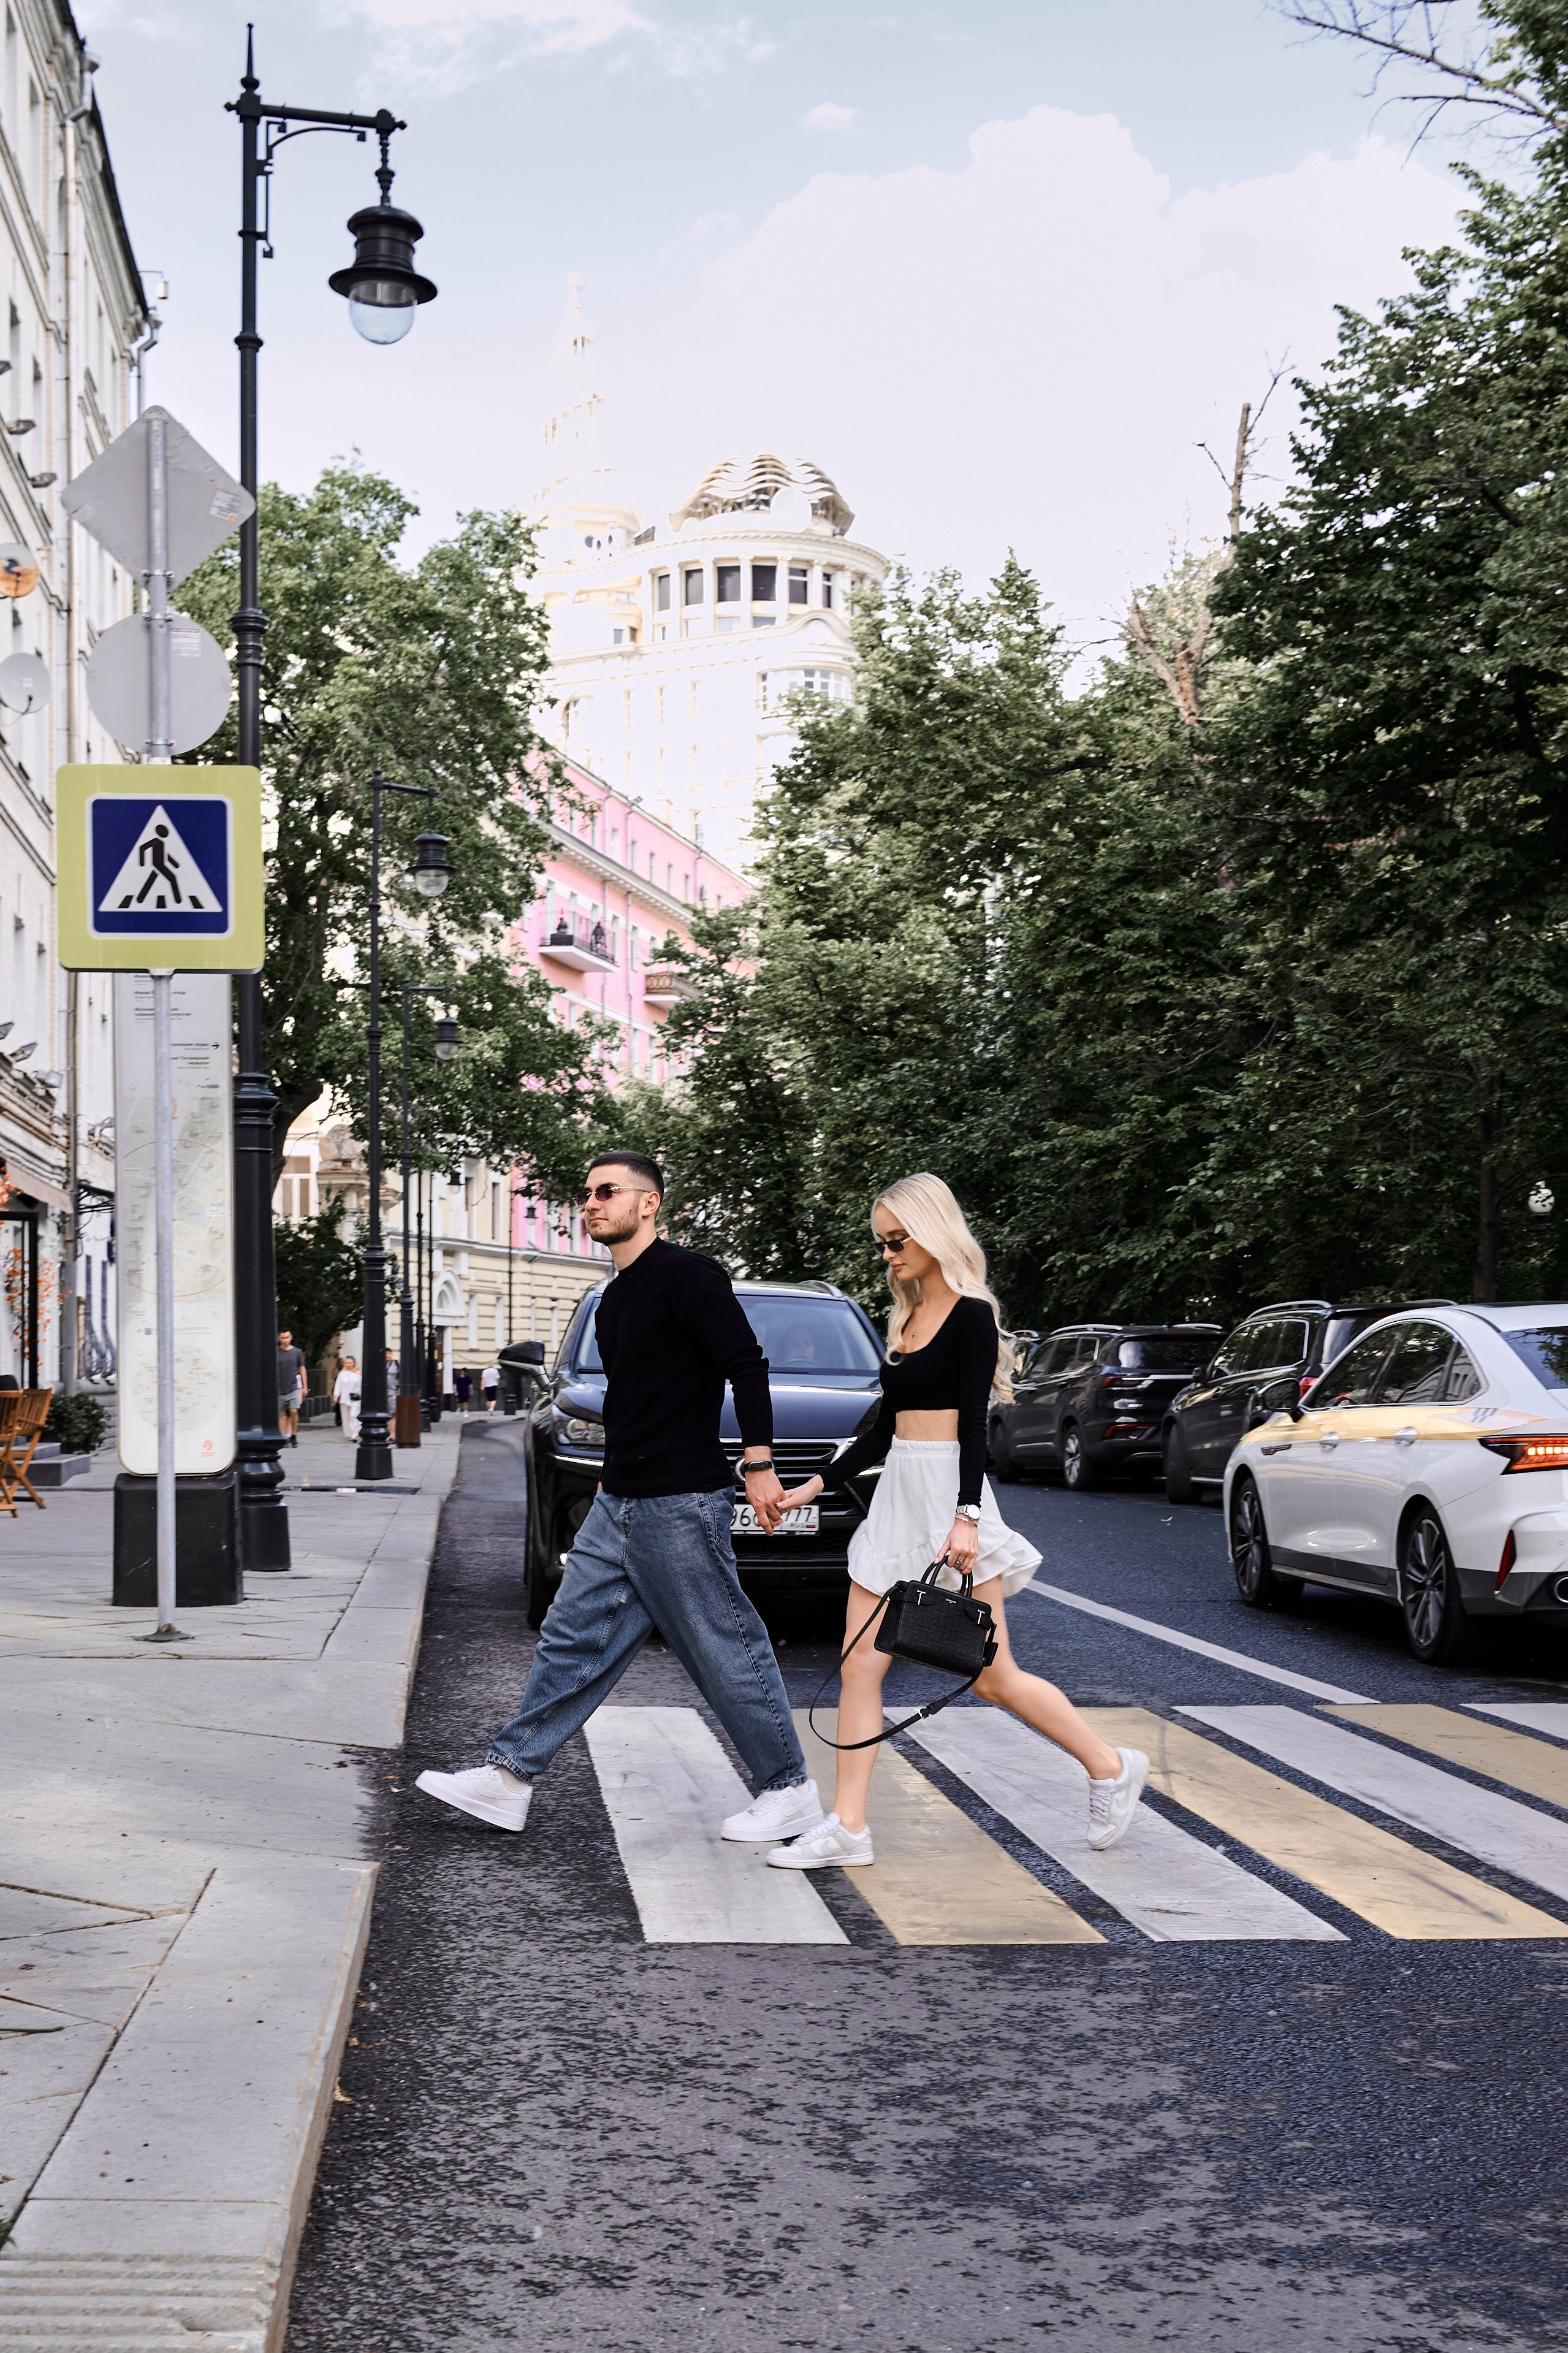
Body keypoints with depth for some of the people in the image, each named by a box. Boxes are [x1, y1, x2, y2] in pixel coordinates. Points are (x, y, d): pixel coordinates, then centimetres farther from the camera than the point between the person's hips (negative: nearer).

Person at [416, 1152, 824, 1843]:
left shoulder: (684, 1276, -12)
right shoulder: (617, 1298, 16)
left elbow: (746, 1364, -17)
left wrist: (758, 1462, -22)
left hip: (681, 1503, -9)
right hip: (619, 1506, 9)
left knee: (726, 1650, -1)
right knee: (572, 1638, 8)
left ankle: (789, 1791, 9)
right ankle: (509, 1775, 11)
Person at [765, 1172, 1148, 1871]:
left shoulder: (970, 1315, -8)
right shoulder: (906, 1320, 15)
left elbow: (973, 1425, -15)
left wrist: (966, 1518, -23)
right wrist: (818, 1485, 18)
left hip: (949, 1498, -8)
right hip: (896, 1497, 8)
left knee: (993, 1677, -1)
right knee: (859, 1667, 1)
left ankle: (1111, 1767, 17)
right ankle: (847, 1827, 4)